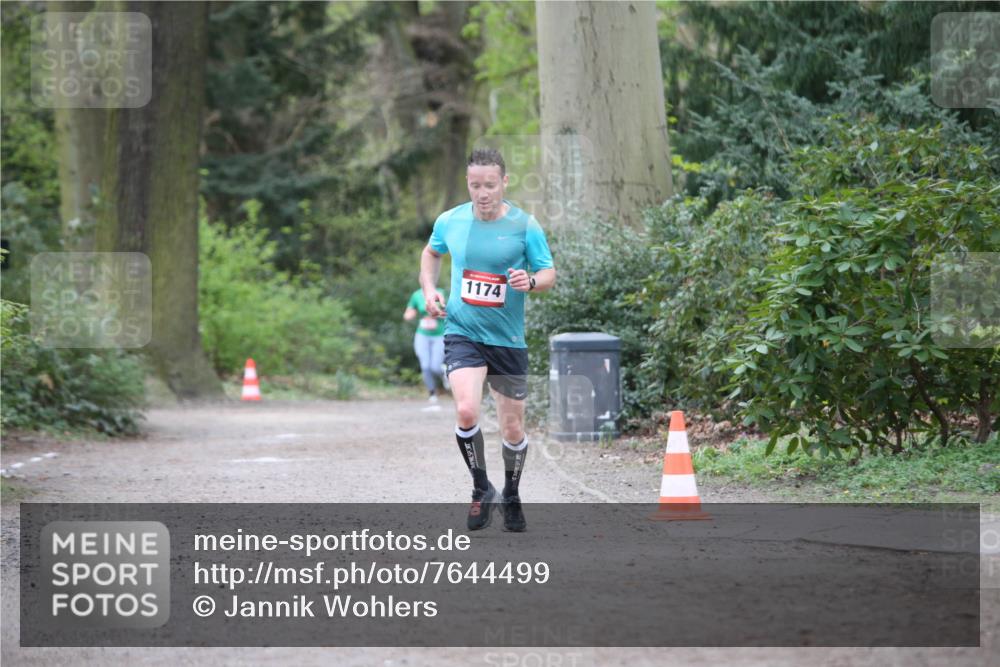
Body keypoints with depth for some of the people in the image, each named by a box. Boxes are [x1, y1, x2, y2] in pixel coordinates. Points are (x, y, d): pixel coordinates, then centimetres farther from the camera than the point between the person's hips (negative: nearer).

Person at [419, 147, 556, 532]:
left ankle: (511, 497, 34)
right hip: (462, 334, 0)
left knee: (513, 430, 6)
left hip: (508, 341, 0)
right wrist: (429, 290, 4)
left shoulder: (525, 226, -7)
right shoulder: (450, 222, -1)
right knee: (467, 411, -23)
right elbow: (432, 253, 21)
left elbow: (549, 274, -1)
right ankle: (482, 491, -1)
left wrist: (531, 281, -24)